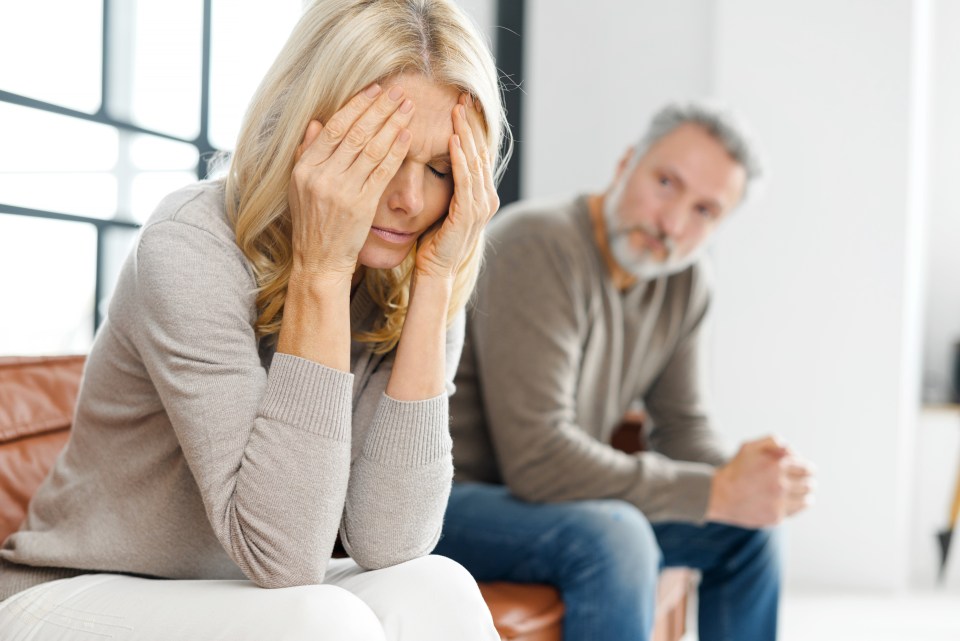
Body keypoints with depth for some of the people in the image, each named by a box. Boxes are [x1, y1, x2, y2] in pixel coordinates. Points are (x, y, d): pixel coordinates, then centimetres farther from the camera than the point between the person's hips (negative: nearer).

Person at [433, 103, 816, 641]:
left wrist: (741, 472, -16)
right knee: (612, 535, -34)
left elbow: (682, 425, 8)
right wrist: (716, 493, -26)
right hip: (447, 500, -8)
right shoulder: (540, 247, -25)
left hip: (555, 494, 9)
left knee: (748, 529, 7)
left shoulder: (685, 280, 0)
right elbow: (536, 458, -31)